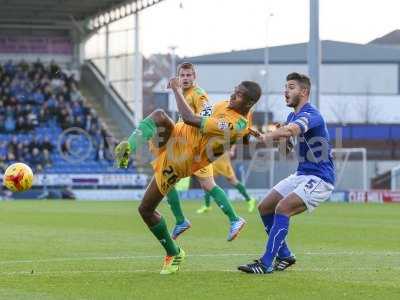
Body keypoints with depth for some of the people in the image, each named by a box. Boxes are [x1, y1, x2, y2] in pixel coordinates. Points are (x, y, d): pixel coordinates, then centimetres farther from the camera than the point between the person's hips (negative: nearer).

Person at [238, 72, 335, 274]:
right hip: (302, 174, 10)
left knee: (282, 208, -25)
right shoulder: (293, 116, 13)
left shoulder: (310, 115, -20)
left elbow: (291, 130, -39)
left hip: (320, 178, -10)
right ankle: (285, 256, 17)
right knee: (265, 208, 6)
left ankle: (266, 264, -24)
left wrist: (266, 136, -54)